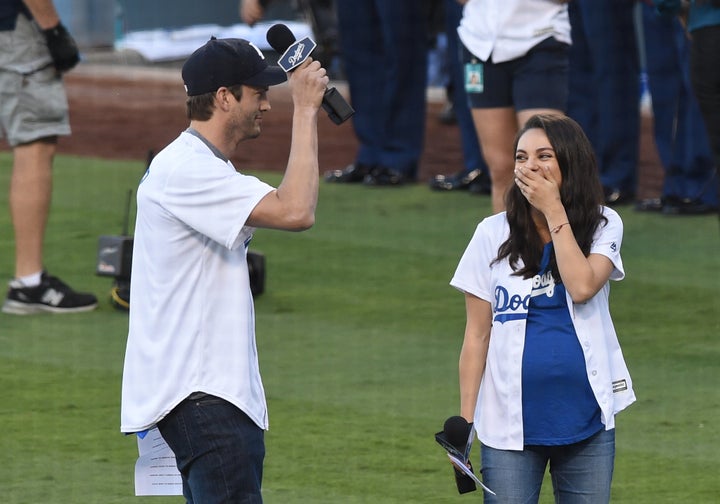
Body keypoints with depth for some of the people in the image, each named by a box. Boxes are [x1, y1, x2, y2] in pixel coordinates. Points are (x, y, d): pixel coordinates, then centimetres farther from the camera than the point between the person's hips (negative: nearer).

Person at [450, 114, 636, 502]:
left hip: (587, 422, 0)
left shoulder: (603, 226, 2)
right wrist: (464, 421, -1)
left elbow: (582, 286, -19)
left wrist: (554, 210, -14)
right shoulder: (493, 235, 2)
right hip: (510, 424, 0)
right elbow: (477, 335, 3)